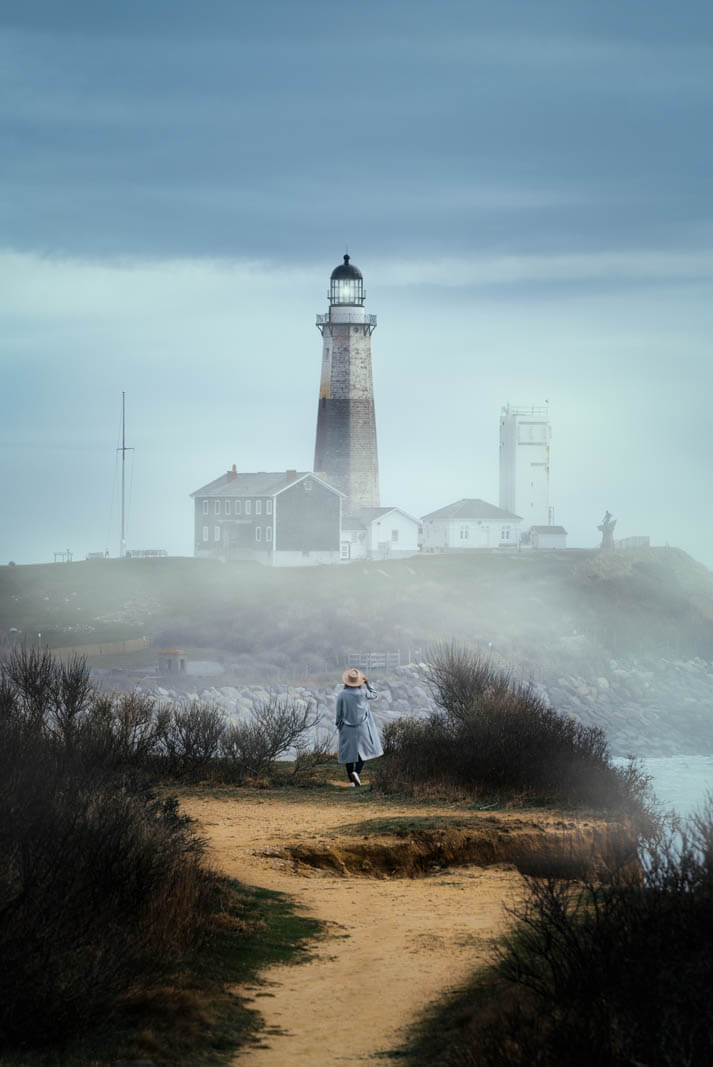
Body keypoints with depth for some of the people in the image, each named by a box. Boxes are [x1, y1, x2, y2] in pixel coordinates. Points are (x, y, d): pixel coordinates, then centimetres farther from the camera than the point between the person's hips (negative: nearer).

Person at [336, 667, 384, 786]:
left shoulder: (342, 695, -9)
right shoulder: (363, 693, -11)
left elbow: (339, 714, -2)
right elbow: (374, 696, 11)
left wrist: (339, 727, 11)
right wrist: (367, 684, 14)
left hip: (347, 728, 1)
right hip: (362, 727, -1)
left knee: (349, 752, 9)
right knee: (363, 750, 11)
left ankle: (351, 781, 9)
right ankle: (357, 772, -12)